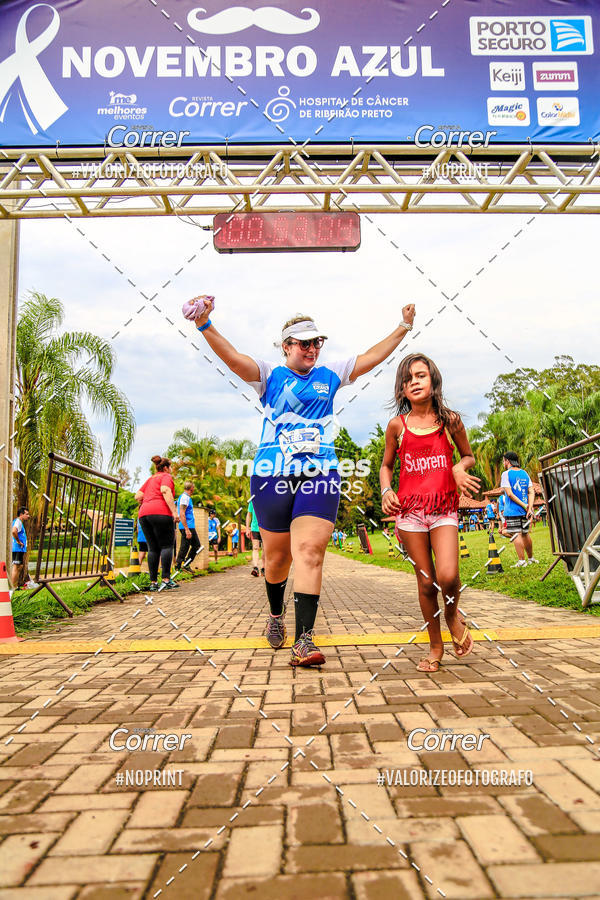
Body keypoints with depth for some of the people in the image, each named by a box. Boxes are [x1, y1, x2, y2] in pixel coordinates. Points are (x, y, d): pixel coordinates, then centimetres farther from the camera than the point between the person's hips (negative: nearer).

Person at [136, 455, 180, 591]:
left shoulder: (150, 479, 27)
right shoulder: (166, 476, 6)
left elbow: (138, 496, 19)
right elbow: (165, 491, -14)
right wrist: (174, 511, -19)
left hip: (144, 514, 7)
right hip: (160, 513, -7)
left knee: (153, 548, 7)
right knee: (167, 546, -5)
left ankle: (153, 583, 2)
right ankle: (166, 580, -13)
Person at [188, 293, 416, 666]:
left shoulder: (330, 375, 15)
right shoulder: (270, 376, 5)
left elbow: (372, 357, 22)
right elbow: (233, 357, -11)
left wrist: (404, 327, 22)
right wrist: (206, 326, -27)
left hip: (320, 477, 1)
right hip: (272, 477, -1)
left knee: (310, 552, -13)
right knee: (278, 556, 9)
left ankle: (304, 639, -13)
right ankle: (276, 613, 38)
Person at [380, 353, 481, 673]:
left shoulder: (450, 421, 3)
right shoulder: (397, 425, 3)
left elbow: (469, 456, 16)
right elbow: (386, 465, 15)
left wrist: (460, 468, -6)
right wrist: (386, 491, -4)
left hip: (444, 509, -1)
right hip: (410, 510, 1)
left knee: (447, 576, -18)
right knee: (426, 581, 3)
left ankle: (453, 615, 17)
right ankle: (435, 645, 23)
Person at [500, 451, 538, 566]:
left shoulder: (506, 474, -8)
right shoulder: (524, 473, 11)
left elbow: (509, 494, -14)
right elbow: (531, 491, 3)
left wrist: (525, 506, -11)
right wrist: (529, 507, -4)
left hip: (512, 511, -6)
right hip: (524, 511, 6)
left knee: (516, 535, -5)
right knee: (525, 534, 17)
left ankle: (521, 560, -7)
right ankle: (531, 558, 26)